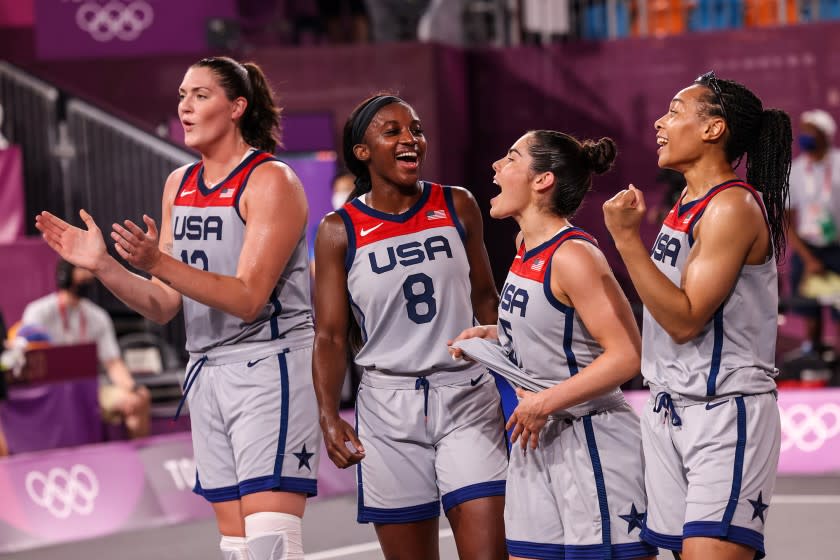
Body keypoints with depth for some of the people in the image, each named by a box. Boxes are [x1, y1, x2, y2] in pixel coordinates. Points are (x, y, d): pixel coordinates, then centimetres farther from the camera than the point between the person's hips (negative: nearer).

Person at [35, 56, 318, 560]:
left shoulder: (271, 180, -9)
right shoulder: (179, 185, 12)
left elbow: (248, 299, -18)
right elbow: (164, 306, 11)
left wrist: (158, 262, -28)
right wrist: (102, 264, -4)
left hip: (271, 367, -7)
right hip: (207, 370, 7)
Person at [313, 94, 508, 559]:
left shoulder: (458, 207, 4)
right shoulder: (340, 231, -1)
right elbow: (330, 336, 0)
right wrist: (329, 416, -12)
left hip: (468, 401, 1)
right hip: (388, 411, -1)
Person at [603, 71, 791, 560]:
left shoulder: (733, 207, -14)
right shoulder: (688, 205, 14)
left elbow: (685, 319, -18)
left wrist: (627, 238, -20)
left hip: (725, 413, -9)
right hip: (671, 409, 9)